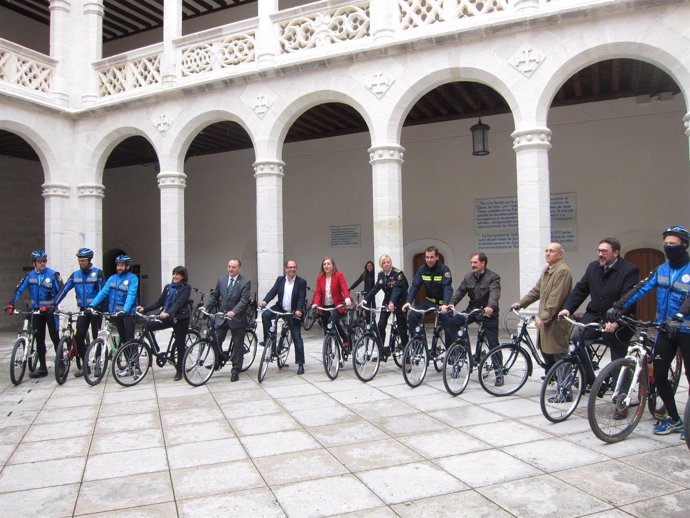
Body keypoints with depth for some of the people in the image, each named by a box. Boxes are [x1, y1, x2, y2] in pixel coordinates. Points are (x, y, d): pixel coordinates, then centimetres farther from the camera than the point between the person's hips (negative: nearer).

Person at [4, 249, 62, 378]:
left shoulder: (53, 274, -8)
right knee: (39, 339, 7)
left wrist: (54, 305, -23)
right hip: (36, 311, 4)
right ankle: (42, 367, 14)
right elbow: (18, 290, -4)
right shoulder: (29, 276, 2)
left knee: (55, 337, -1)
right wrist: (11, 304, -18)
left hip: (50, 310, -4)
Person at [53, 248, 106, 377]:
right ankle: (85, 365, 10)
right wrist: (54, 304, -11)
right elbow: (64, 290, 0)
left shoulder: (98, 273, -5)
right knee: (79, 337, -2)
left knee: (96, 337, 1)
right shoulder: (75, 274, 8)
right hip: (82, 310, 4)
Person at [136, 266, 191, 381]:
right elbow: (159, 302, 8)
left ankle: (179, 371, 14)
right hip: (167, 318, 5)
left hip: (180, 319, -5)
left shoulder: (186, 288, -7)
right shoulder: (168, 287, 10)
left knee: (180, 345, 0)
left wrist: (168, 312, -35)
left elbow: (179, 302, -21)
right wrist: (144, 308, -5)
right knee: (147, 325, -12)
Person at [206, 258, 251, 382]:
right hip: (222, 316, 4)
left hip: (237, 318, -3)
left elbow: (244, 300, -18)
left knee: (237, 345, 6)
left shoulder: (245, 282, -9)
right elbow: (215, 296, 12)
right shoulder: (221, 280, 5)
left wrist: (233, 312, -32)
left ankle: (235, 371, 18)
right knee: (215, 341, 3)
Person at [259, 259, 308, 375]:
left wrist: (298, 310, -32)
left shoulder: (301, 282, -7)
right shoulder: (280, 279, 3)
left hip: (293, 313, -3)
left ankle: (300, 364, 8)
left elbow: (301, 298, -15)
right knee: (265, 314, -26)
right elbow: (273, 291, -6)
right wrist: (264, 301, -25)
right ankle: (268, 339, -10)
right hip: (280, 309, 3)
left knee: (297, 338, -1)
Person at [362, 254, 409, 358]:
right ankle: (381, 351, 1)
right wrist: (365, 300, -23)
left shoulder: (398, 273, -19)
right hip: (387, 300, 5)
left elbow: (397, 289, -32)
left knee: (401, 326, -1)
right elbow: (375, 288, -8)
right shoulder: (381, 275, 0)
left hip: (399, 301, -5)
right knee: (381, 324, -5)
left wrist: (392, 302, -47)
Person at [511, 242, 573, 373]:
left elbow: (556, 298, -22)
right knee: (545, 349, 17)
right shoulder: (547, 270, 15)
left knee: (558, 354, -3)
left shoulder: (563, 271, -17)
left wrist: (543, 317, -21)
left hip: (556, 320, -10)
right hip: (545, 319, 10)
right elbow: (536, 290, 20)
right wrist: (521, 303, 14)